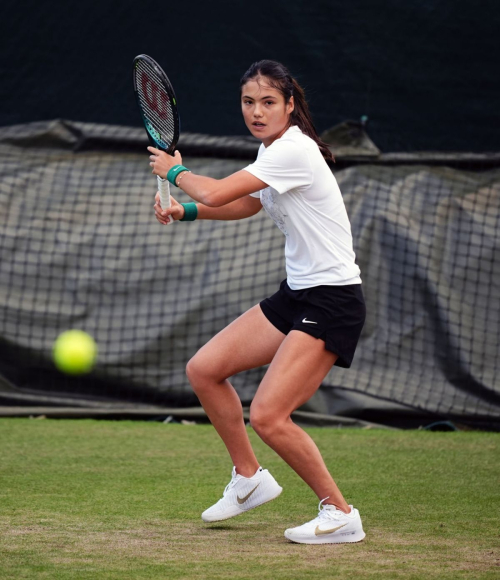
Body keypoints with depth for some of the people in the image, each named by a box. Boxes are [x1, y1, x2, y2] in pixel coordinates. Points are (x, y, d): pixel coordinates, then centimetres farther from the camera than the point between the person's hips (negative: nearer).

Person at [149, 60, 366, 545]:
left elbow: (216, 193, -20)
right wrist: (186, 211, 15)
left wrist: (175, 171, 1)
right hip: (295, 293, 10)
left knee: (267, 415, -19)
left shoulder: (294, 150, -19)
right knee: (203, 370, 10)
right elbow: (246, 204, 30)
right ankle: (249, 479, 24)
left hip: (332, 301, -10)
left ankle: (340, 515, -4)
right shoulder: (272, 149, 10)